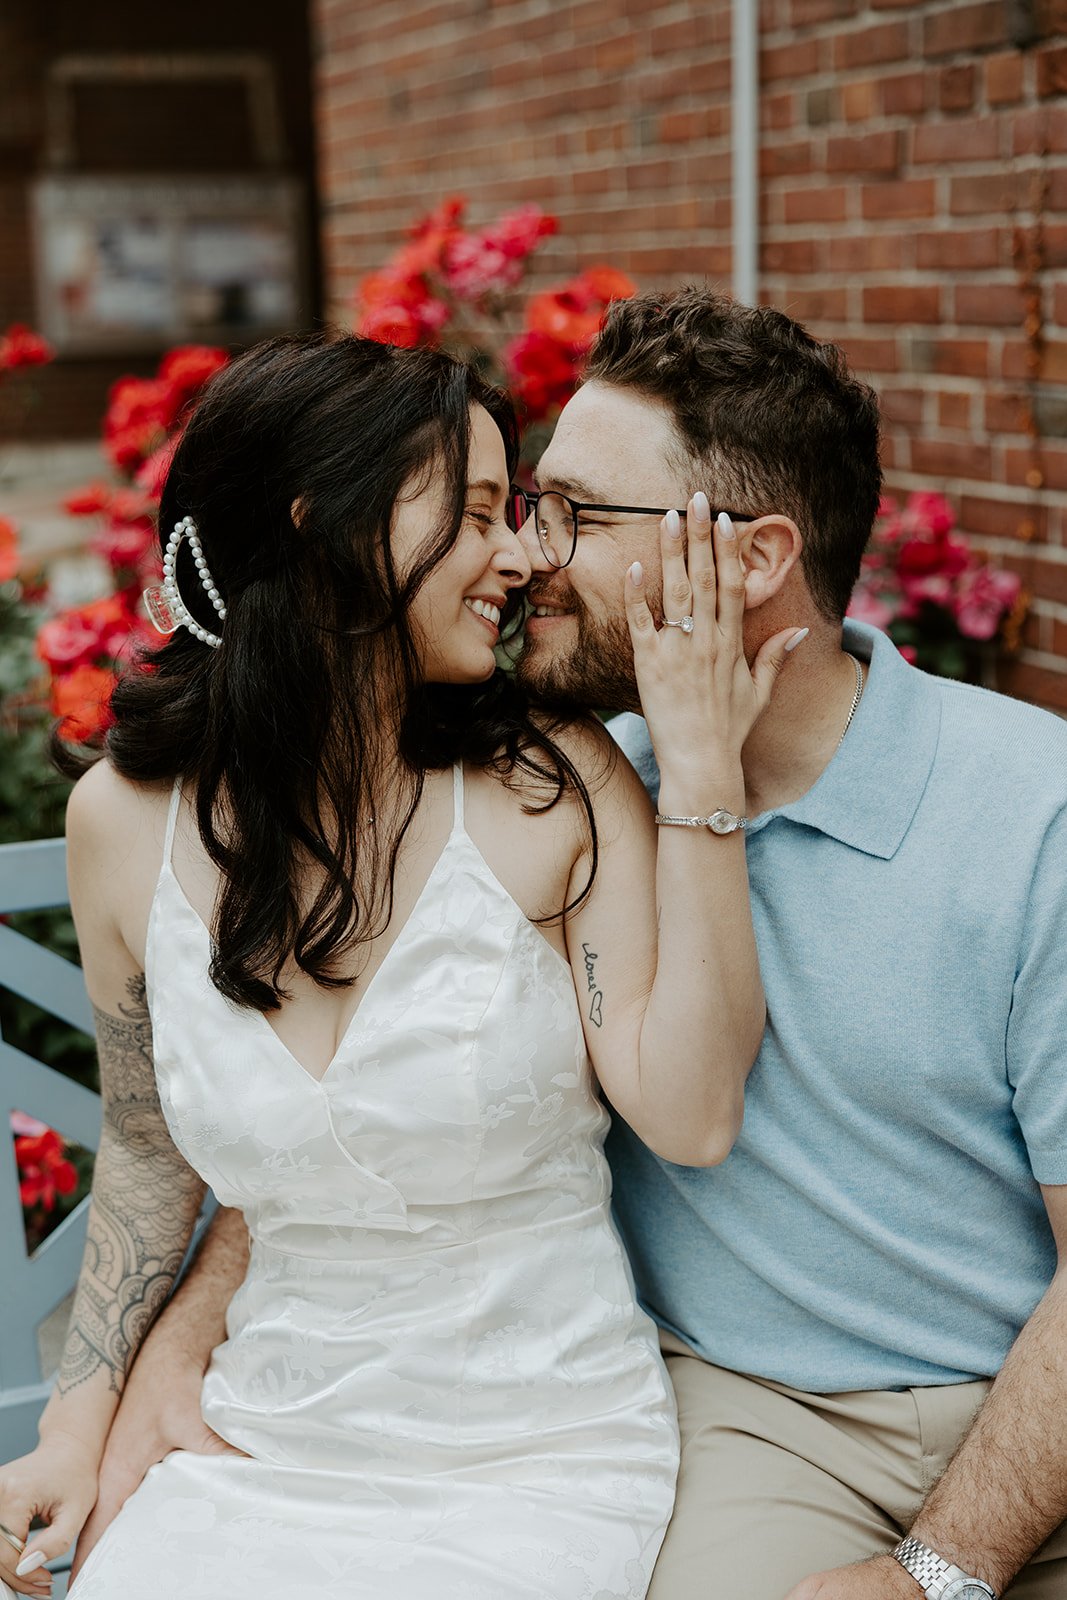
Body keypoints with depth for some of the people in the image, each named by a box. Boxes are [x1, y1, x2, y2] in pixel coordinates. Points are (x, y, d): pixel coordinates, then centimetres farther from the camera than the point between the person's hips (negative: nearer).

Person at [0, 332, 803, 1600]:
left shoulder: (552, 785, -9)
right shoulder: (125, 818, -3)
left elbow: (691, 1118, -18)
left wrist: (702, 769, -19)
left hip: (543, 1463, -2)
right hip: (267, 1443, 2)